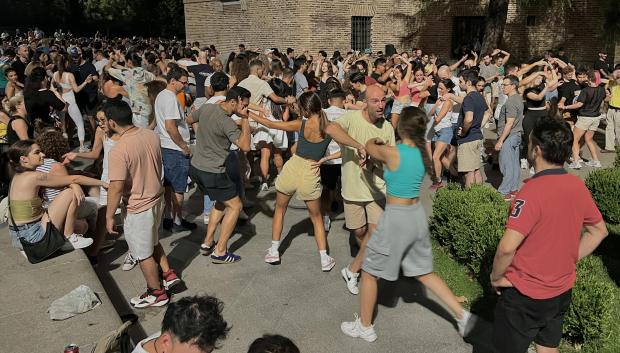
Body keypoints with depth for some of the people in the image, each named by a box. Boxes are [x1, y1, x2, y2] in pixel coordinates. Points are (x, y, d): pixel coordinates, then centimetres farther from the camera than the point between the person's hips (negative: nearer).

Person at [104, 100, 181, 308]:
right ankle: (168, 274, 36)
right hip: (157, 198, 7)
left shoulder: (118, 151, -27)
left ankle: (157, 293, 28)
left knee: (143, 253, 13)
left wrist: (109, 216, -11)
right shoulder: (152, 135, -6)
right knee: (152, 241, 30)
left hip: (138, 208, -7)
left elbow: (116, 189, -24)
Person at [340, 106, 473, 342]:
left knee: (369, 273, 13)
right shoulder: (421, 153, 0)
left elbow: (369, 146, 3)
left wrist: (376, 141, 24)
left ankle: (365, 327, 27)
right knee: (423, 273, 25)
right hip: (417, 216, 7)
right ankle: (462, 314, 27)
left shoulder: (390, 152, -20)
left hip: (396, 219, -7)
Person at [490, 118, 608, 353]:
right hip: (561, 292, 7)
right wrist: (569, 261, 13)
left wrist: (496, 277, -13)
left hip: (525, 295, -7)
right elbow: (599, 231, 12)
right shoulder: (578, 186, -4)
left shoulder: (532, 191, -26)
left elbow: (507, 248, -30)